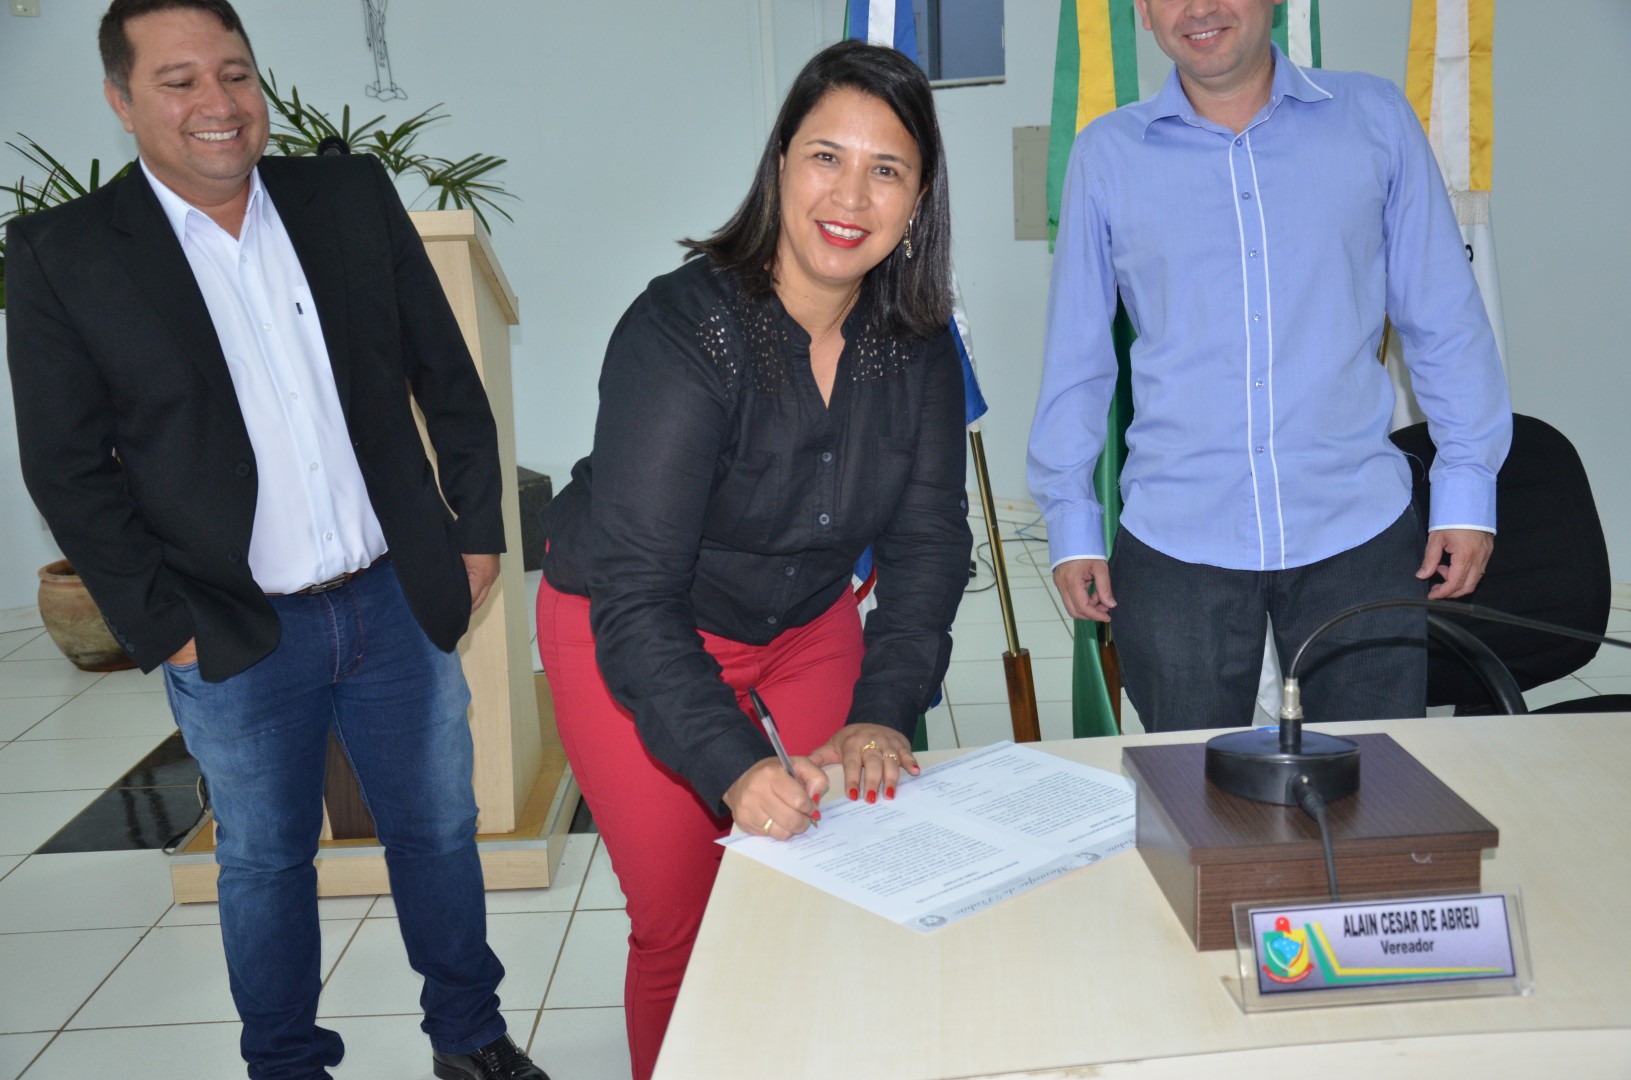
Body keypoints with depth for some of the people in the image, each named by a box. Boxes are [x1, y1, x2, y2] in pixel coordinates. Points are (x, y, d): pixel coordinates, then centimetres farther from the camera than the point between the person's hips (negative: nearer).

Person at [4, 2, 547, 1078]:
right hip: (237, 640, -2)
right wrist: (162, 623, -8)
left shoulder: (355, 196, 1)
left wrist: (477, 531, 4)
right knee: (265, 862, 14)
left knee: (438, 830, 15)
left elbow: (448, 376, 6)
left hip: (399, 602, 3)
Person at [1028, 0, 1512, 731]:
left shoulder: (1375, 120, 5)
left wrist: (1467, 486, 4)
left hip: (1359, 534, 0)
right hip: (1174, 546, 0)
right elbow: (1075, 355, 8)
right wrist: (1071, 522, 5)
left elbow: (1443, 320, 8)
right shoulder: (1106, 154, 5)